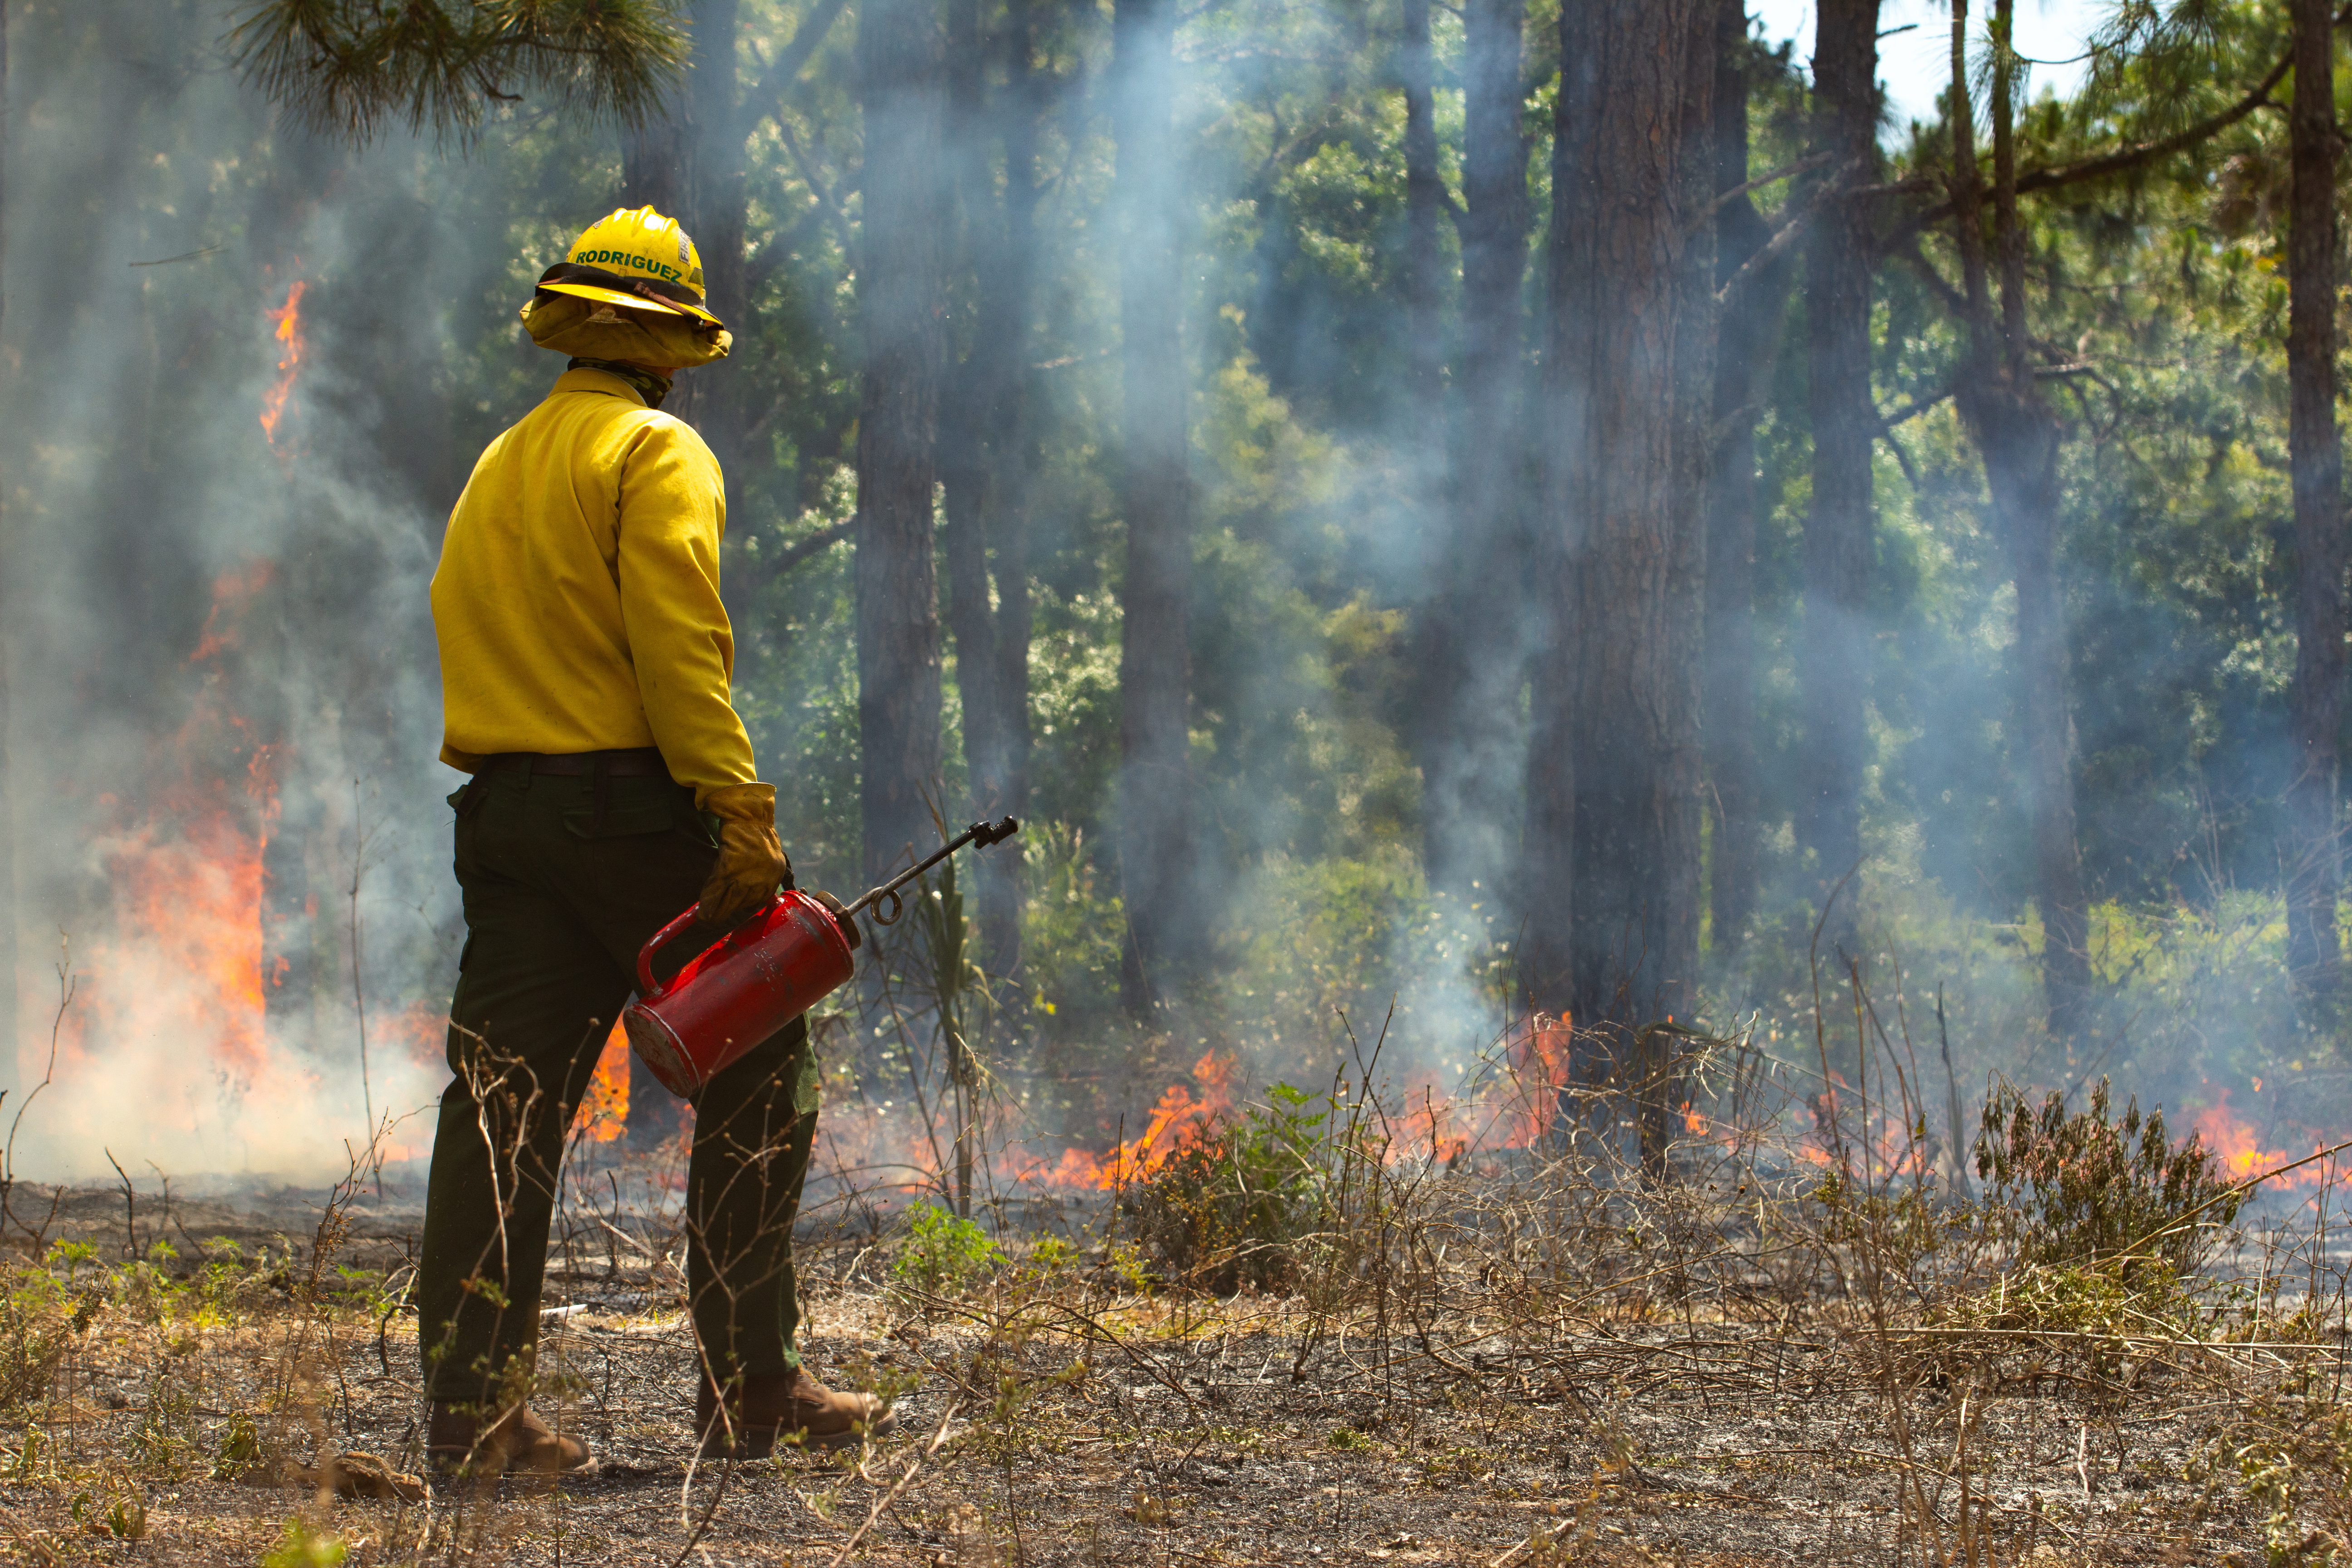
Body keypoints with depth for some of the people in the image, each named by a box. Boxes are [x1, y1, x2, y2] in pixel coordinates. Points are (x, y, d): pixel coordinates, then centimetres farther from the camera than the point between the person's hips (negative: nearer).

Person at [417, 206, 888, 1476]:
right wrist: (739, 811, -20)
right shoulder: (655, 454, -5)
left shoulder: (495, 468, 20)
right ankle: (749, 1387, 6)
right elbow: (679, 645, -17)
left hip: (502, 811, 7)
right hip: (632, 803, -7)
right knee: (755, 1088, 5)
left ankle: (470, 1405, -6)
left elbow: (472, 640, 16)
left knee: (504, 1104, 1)